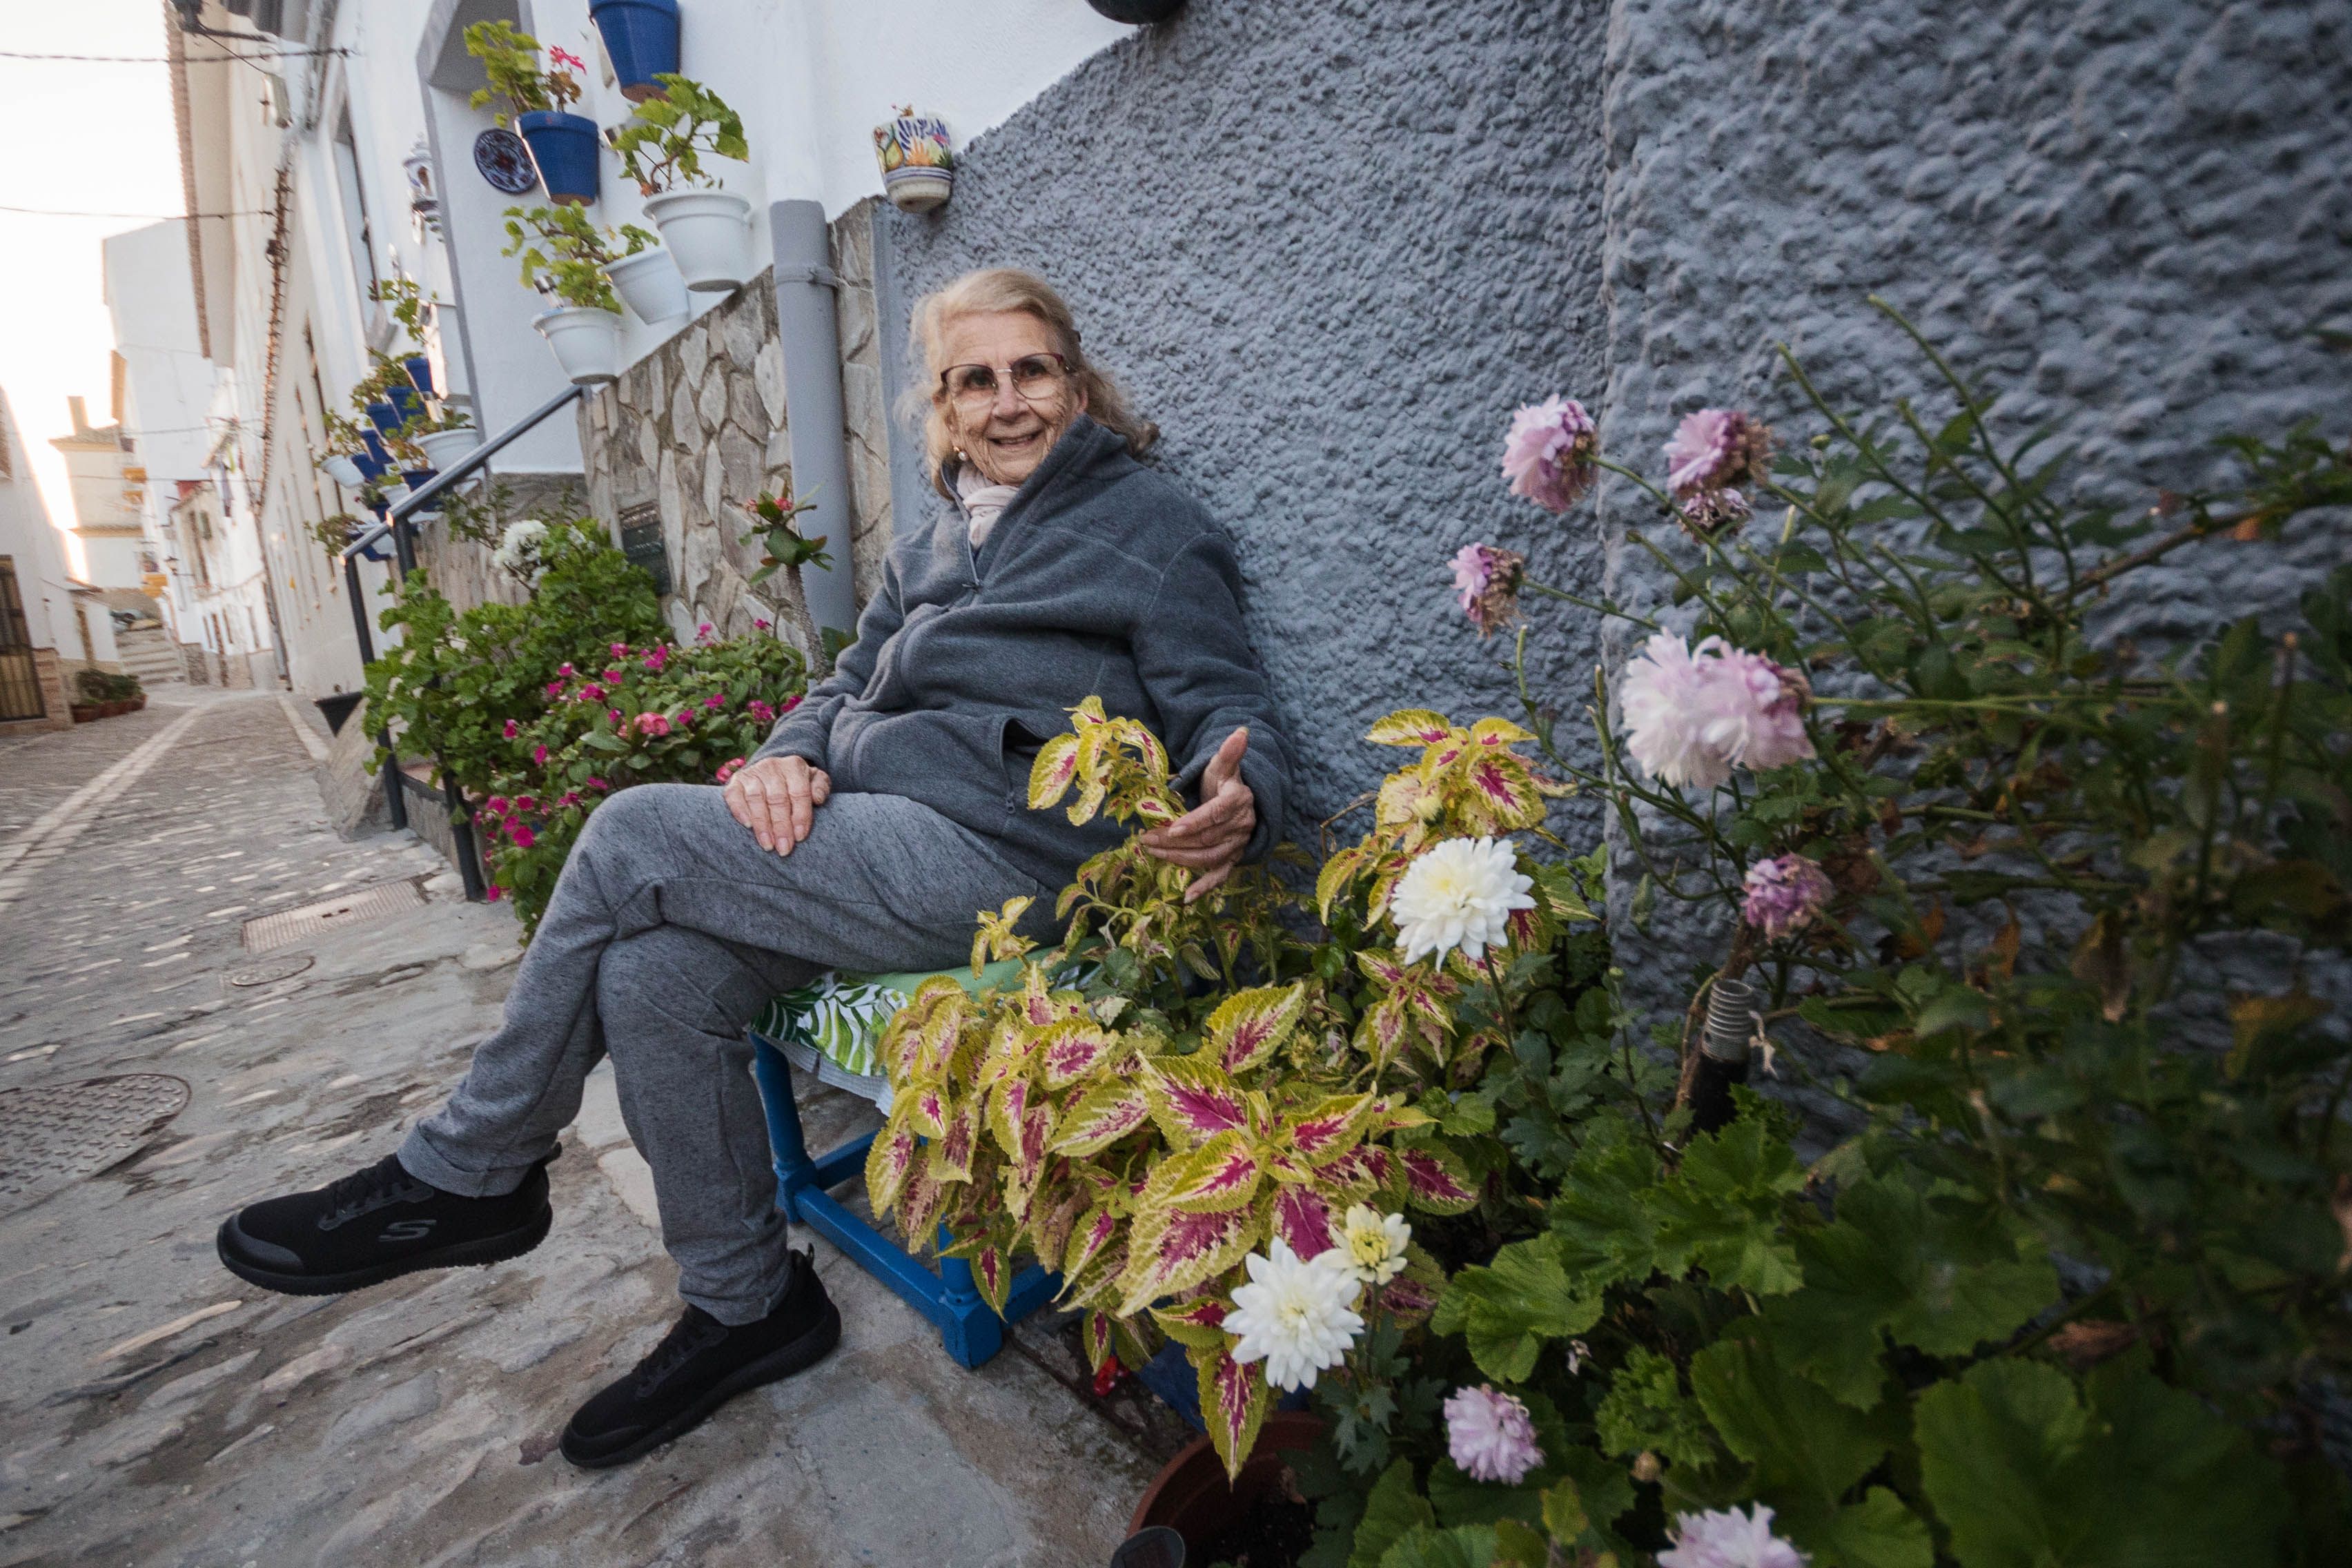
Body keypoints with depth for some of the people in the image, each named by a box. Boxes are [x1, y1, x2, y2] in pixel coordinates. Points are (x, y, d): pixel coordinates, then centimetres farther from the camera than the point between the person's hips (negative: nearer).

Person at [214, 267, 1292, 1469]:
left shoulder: (1152, 527, 2)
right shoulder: (933, 546, 23)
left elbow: (1231, 717, -5)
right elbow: (849, 684, 21)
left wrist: (1237, 809, -29)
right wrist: (790, 754, -3)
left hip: (995, 854, -7)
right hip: (878, 838, 8)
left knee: (632, 836, -15)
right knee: (651, 978, -14)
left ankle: (467, 1177, 7)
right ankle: (746, 1304, 6)